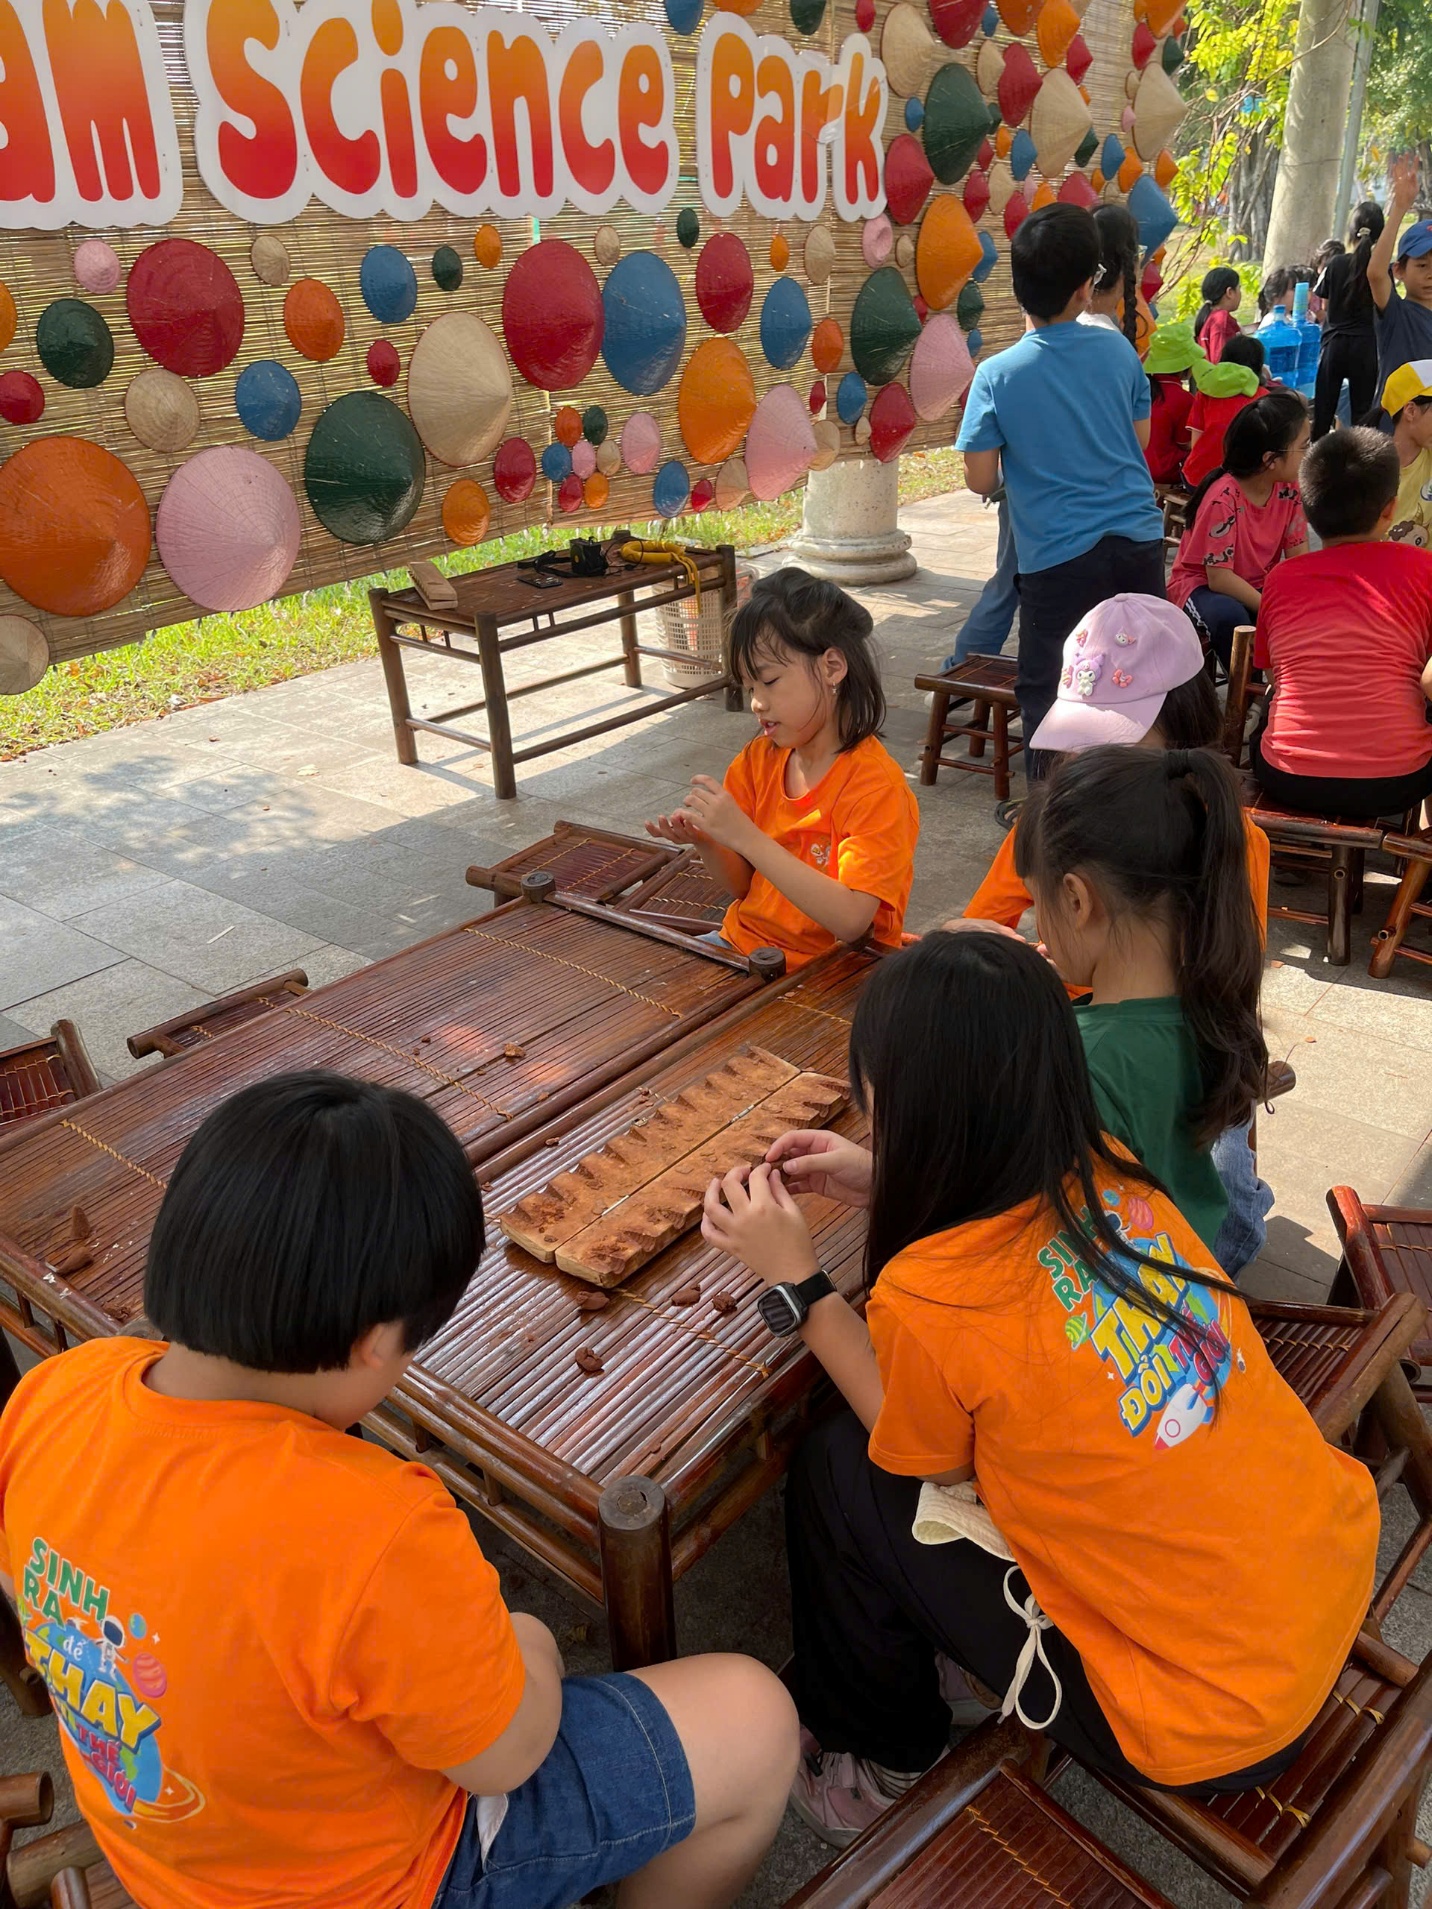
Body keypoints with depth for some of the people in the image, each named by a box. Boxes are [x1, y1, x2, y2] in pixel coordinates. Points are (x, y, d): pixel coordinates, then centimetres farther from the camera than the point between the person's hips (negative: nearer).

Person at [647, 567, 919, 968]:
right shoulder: (759, 759, 3)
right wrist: (705, 842, -13)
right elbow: (743, 888, 10)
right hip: (743, 945, 7)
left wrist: (745, 837, -29)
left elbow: (851, 922, -27)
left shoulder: (877, 786, -17)